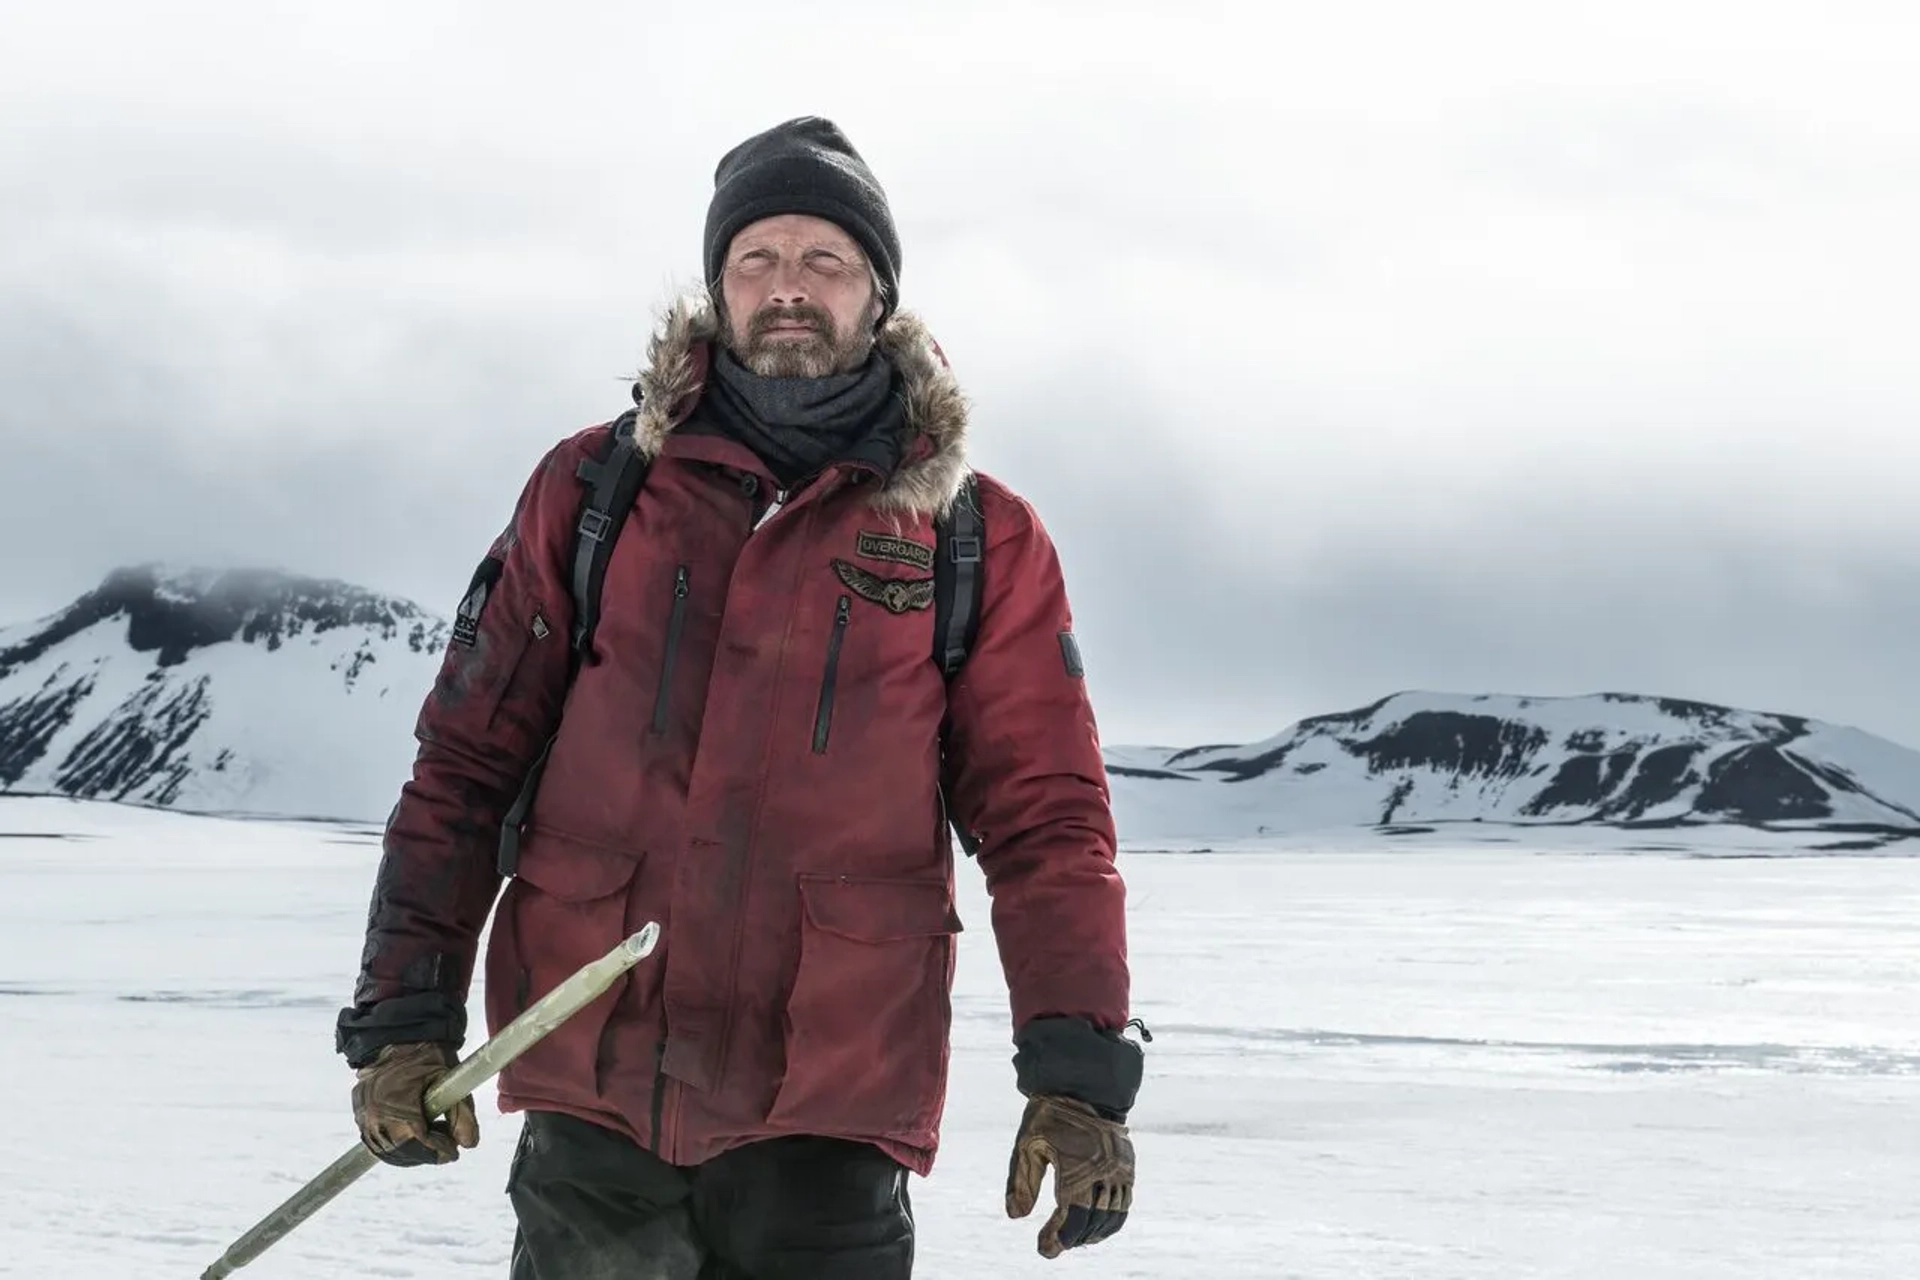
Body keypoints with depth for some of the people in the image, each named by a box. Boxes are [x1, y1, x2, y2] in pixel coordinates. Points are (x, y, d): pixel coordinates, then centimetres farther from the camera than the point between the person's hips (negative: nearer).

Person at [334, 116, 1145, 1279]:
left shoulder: (979, 539, 6)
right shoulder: (595, 490, 8)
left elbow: (1043, 816, 3)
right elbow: (467, 760, 8)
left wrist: (1079, 1071, -7)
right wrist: (405, 1016, 2)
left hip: (830, 1118, -1)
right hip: (595, 1099, 1)